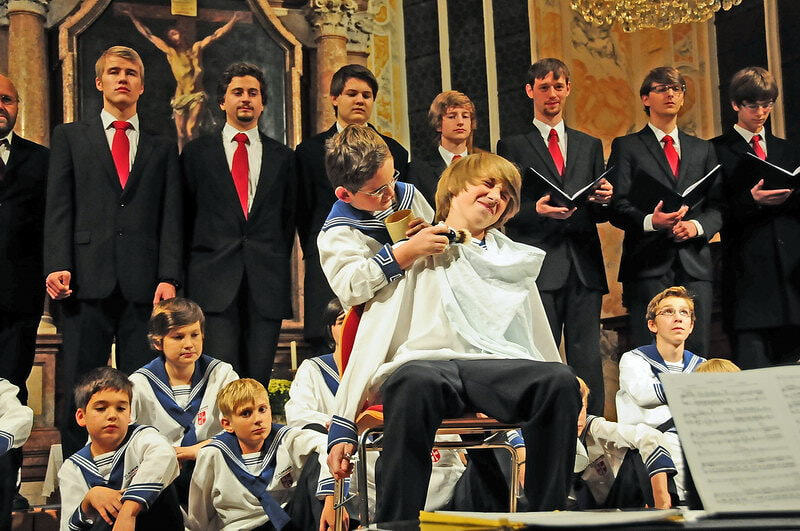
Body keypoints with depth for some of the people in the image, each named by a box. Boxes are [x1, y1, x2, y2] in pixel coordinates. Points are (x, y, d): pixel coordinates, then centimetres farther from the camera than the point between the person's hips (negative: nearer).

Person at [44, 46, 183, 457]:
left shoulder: (162, 149, 18)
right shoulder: (70, 137, 16)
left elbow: (171, 218, 9)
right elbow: (58, 207, 6)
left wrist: (169, 278, -4)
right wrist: (58, 266, -8)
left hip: (144, 285, 1)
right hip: (88, 283, -1)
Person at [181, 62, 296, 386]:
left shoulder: (282, 156, 14)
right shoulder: (198, 152, 10)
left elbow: (289, 216, 16)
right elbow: (185, 213, 10)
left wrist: (278, 265, 9)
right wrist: (196, 266, 5)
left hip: (267, 284, 2)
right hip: (216, 282, -2)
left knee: (258, 377, 1)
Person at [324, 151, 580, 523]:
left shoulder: (516, 262, 30)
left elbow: (540, 340, 30)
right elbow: (373, 336, 10)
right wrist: (342, 425, -1)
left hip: (499, 366, 3)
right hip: (425, 362, -3)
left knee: (560, 380, -31)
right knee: (415, 383, -40)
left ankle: (548, 516, -26)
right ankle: (395, 523, -35)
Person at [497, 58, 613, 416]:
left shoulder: (590, 146, 21)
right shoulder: (513, 146, 10)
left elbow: (601, 213, 19)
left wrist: (603, 201, -4)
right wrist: (535, 210, -15)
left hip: (584, 266, 3)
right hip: (539, 267, -3)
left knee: (588, 359, -1)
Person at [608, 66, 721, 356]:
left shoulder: (703, 149, 20)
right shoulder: (626, 147, 9)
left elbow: (717, 206, 15)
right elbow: (617, 207, -1)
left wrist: (697, 225, -7)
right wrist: (649, 221, -20)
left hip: (695, 266, 4)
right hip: (647, 266, -3)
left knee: (697, 351, 0)